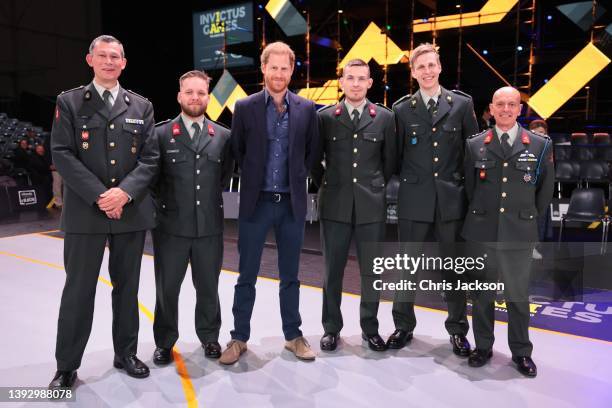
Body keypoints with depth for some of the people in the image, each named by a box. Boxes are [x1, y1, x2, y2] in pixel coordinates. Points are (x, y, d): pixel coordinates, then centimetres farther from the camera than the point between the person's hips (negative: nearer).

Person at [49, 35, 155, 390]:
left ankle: (126, 353, 26)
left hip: (132, 211, 2)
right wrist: (99, 196, -14)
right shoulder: (69, 102, 6)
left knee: (127, 286, 11)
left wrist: (125, 192, -12)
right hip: (85, 211, -2)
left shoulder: (141, 106, 10)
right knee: (78, 289, 3)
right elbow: (62, 154, -4)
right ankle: (67, 366, 16)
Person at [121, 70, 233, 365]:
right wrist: (123, 191, -31)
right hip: (171, 226, -1)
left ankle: (209, 337, 35)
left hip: (209, 227, 1)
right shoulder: (161, 134, -1)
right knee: (166, 288, 12)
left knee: (208, 287, 15)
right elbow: (146, 169, -15)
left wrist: (210, 201, 3)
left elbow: (225, 176, 10)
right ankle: (165, 342, 31)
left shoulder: (223, 136, 5)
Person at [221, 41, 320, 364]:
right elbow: (237, 152, 8)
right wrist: (253, 178, 7)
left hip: (292, 203, 1)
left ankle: (293, 335, 25)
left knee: (290, 275, 11)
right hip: (256, 202, -1)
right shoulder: (245, 107, 0)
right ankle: (239, 338, 20)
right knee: (247, 276, 6)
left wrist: (297, 178, 6)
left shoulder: (306, 109, 3)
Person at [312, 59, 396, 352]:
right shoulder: (325, 116, 2)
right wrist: (324, 186, 9)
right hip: (335, 205, 0)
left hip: (372, 206, 1)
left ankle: (370, 328, 25)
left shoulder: (384, 117, 3)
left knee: (371, 271, 8)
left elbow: (390, 161, 10)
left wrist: (378, 189, 12)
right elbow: (314, 158, 11)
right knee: (332, 270, 8)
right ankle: (331, 328, 23)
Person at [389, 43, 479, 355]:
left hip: (452, 198, 0)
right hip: (414, 199, 0)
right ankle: (403, 326, 26)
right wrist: (406, 182, 1)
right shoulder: (402, 109, 3)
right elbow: (396, 155, 6)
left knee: (454, 267, 10)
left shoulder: (462, 104, 4)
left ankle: (457, 330, 26)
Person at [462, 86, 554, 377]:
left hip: (519, 233, 0)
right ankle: (483, 347, 25)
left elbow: (545, 190, 10)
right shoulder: (474, 145, 2)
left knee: (518, 294, 8)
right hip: (482, 231, 1)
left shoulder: (540, 145, 1)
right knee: (482, 292, 10)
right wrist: (482, 214, 12)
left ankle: (521, 352, 24)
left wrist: (528, 217, 12)